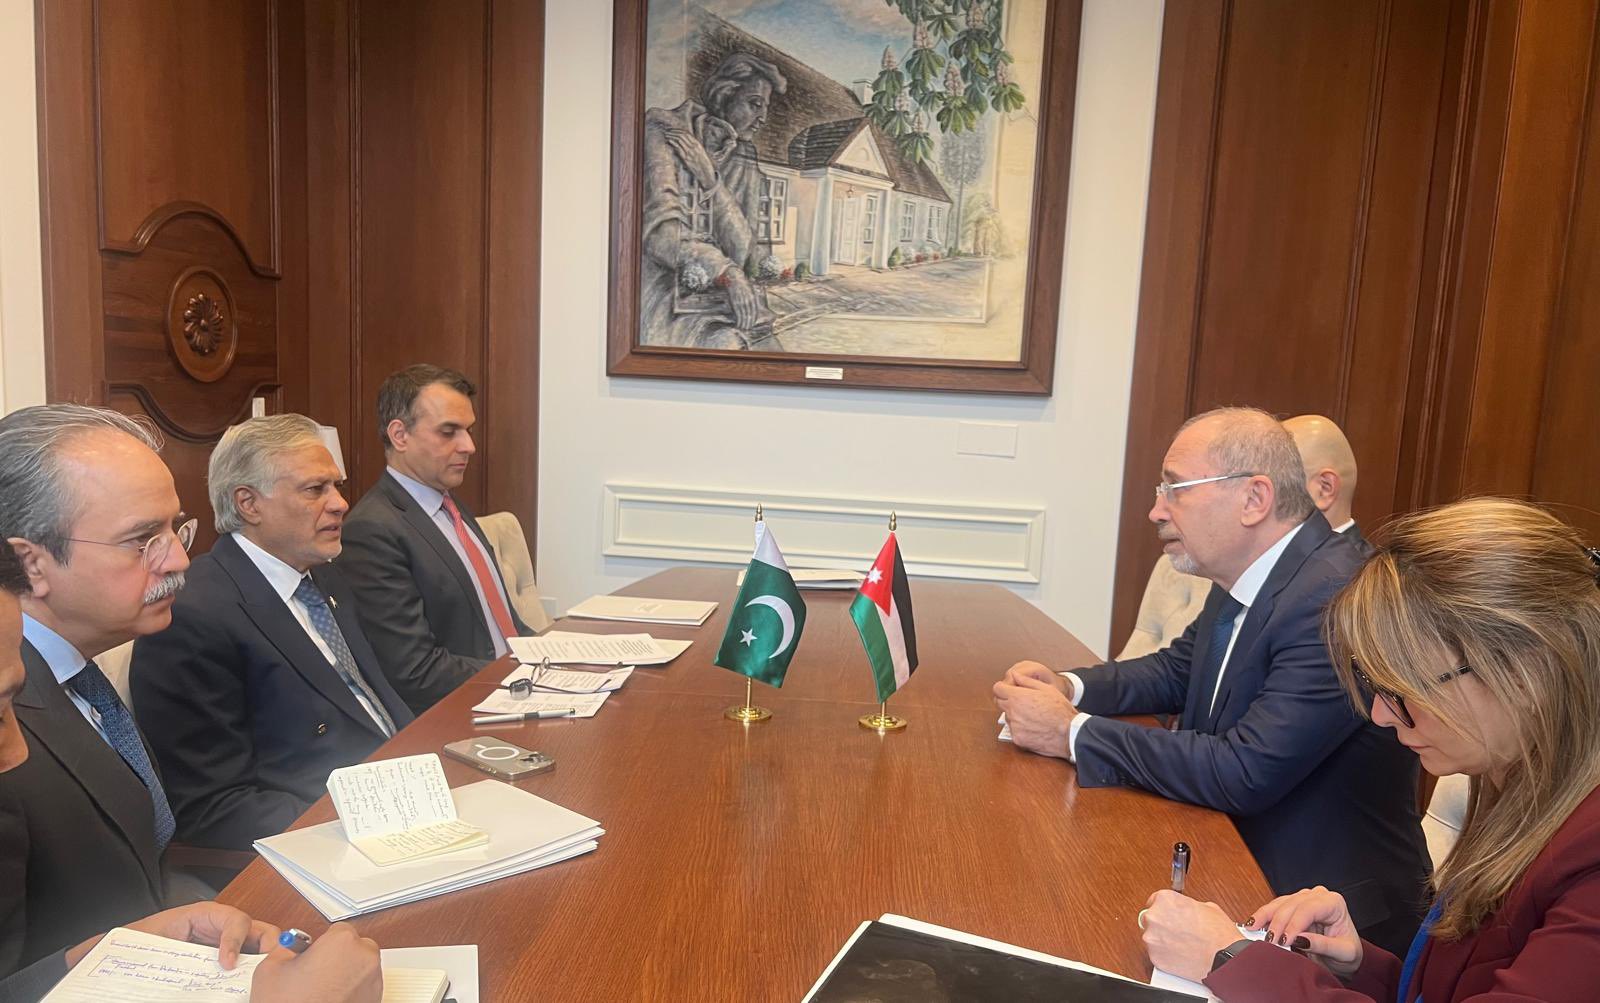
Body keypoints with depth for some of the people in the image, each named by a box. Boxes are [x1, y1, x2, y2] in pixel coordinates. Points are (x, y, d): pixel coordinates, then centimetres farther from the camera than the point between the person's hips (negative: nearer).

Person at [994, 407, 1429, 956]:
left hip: (1327, 915, -7)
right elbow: (1178, 668, 16)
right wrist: (1069, 686, -3)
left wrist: (1071, 731, -22)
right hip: (1239, 866, 7)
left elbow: (1244, 773, -30)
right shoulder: (1240, 579, 1)